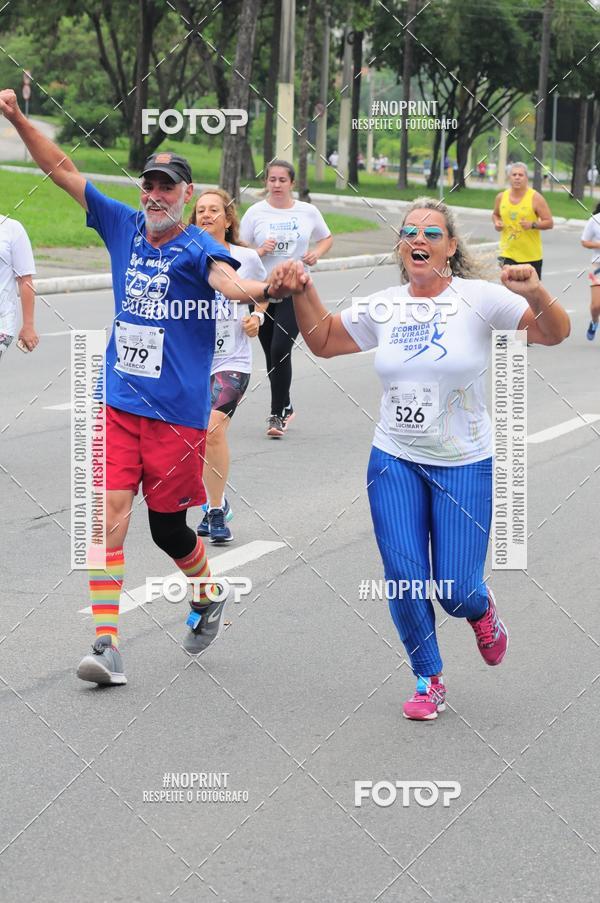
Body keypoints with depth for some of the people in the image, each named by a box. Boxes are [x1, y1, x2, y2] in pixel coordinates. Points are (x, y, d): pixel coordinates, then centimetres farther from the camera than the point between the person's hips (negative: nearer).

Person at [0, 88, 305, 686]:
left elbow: (226, 279, -32)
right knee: (109, 512, -9)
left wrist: (263, 288, -53)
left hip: (178, 413, -4)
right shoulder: (124, 226, 5)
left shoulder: (196, 248, -10)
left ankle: (209, 594, 38)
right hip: (119, 405, 4)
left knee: (167, 526, 7)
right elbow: (62, 171, 10)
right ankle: (107, 645, -10)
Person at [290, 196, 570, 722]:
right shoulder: (383, 308, 3)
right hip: (395, 462, 3)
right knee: (404, 579, -1)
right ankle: (428, 680, 20)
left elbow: (555, 333, -12)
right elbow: (323, 341, 15)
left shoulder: (479, 298, -9)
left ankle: (482, 609, 35)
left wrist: (537, 294, -33)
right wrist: (303, 292, -2)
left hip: (464, 465, -3)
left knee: (456, 590, -3)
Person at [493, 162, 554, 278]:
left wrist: (532, 225, -25)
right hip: (508, 254, 2)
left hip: (531, 256, -2)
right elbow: (495, 215, 23)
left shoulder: (535, 198, -8)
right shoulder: (501, 197, 3)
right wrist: (496, 223, 0)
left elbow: (549, 223, -7)